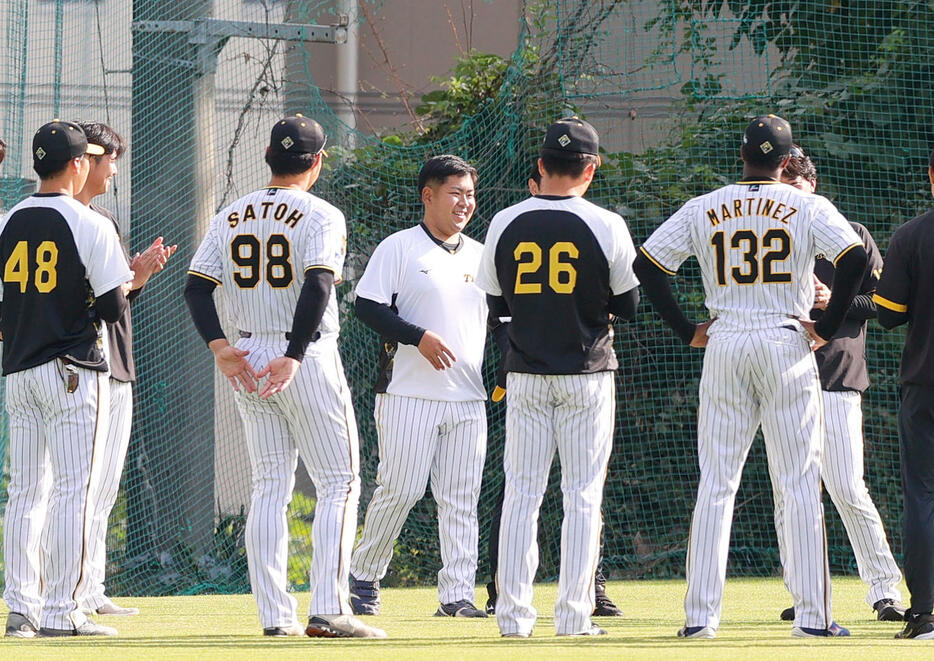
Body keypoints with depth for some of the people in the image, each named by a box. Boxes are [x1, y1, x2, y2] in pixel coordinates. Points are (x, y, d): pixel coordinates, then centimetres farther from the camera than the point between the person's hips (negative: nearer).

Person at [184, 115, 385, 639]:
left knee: (270, 487, 11)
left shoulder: (231, 217, 9)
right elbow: (317, 285, -23)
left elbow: (197, 286, 2)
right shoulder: (321, 216, -9)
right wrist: (293, 358, -24)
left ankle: (275, 615, 6)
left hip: (247, 360, 6)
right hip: (309, 357, -6)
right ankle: (328, 610, -10)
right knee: (339, 483, 0)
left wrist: (220, 348, -4)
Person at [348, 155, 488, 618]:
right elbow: (367, 305, -8)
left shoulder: (481, 256, 16)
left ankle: (457, 593, 1)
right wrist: (418, 336, -18)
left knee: (461, 499, 1)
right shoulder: (399, 248, -1)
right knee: (399, 489, -7)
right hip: (409, 394, -5)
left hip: (468, 398, 5)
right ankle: (363, 576, 10)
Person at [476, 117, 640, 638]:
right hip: (587, 375, -2)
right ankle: (574, 613, 1)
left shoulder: (505, 224, -1)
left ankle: (514, 613, 3)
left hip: (526, 376, 2)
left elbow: (496, 305, 6)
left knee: (522, 494, 7)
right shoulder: (605, 225, -8)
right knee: (583, 495, 3)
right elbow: (629, 305, -2)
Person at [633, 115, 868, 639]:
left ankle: (701, 614, 1)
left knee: (716, 483, 5)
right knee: (800, 485, 0)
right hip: (787, 343, -2)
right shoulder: (808, 207, -1)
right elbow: (855, 257, -14)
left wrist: (688, 331, 8)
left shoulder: (702, 210, 6)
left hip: (723, 345, 2)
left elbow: (646, 264, 3)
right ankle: (813, 613, -3)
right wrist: (827, 328, -5)